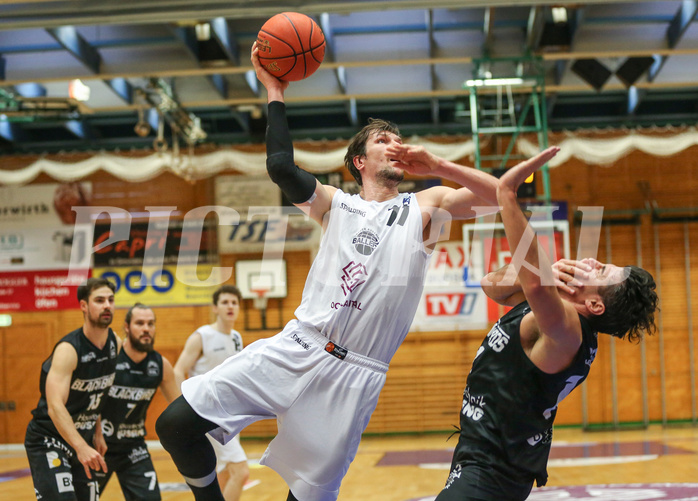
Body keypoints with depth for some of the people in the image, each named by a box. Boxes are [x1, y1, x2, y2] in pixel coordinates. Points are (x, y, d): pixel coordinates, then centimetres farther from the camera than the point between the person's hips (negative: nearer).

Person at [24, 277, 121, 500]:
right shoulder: (68, 350, -23)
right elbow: (55, 406, -33)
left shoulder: (116, 343, 0)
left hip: (82, 438, 7)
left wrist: (97, 433, 14)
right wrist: (81, 448, -43)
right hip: (48, 440, -7)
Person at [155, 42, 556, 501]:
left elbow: (501, 198, -4)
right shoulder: (335, 204, 14)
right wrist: (275, 93, 0)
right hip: (295, 349, 2)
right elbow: (281, 167, -5)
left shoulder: (424, 209, 10)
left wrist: (437, 166, -15)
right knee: (176, 424, -7)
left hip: (354, 374, -2)